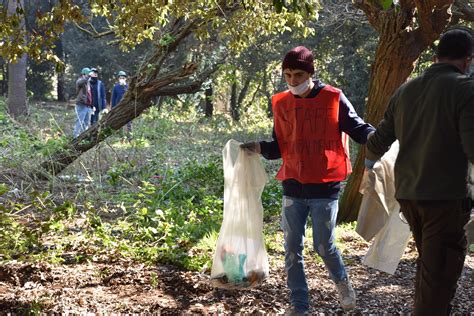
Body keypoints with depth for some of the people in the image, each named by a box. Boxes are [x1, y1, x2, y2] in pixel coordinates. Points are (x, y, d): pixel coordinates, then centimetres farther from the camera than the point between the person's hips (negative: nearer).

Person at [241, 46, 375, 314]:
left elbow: (358, 128, -5)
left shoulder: (333, 98, -7)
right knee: (293, 249, 6)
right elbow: (281, 147, 12)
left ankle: (342, 281, 34)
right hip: (293, 187, 4)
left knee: (324, 246, 1)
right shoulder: (281, 104, 5)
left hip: (325, 186, -4)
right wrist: (261, 148, -8)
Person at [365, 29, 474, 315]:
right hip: (445, 195, -7)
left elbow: (379, 141, 17)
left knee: (428, 262, 22)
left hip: (408, 194, 7)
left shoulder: (405, 91, 9)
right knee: (440, 273, -1)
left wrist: (369, 161, 36)